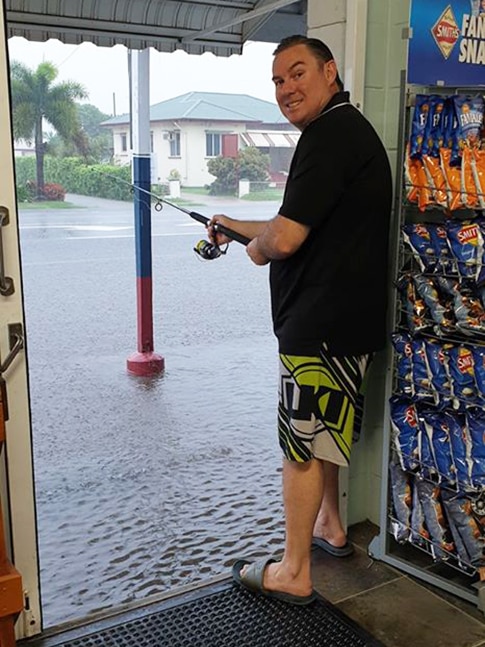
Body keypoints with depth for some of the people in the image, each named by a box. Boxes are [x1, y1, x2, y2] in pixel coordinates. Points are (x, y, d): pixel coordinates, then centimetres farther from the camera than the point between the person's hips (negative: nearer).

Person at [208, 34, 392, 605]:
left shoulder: (332, 135, -18)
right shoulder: (345, 130, 17)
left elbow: (285, 238, -25)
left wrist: (256, 247, -3)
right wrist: (237, 227, 25)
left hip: (322, 322, -11)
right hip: (344, 316, 11)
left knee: (302, 439, -1)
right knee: (321, 428, 23)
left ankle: (293, 573, 13)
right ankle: (329, 526, 40)